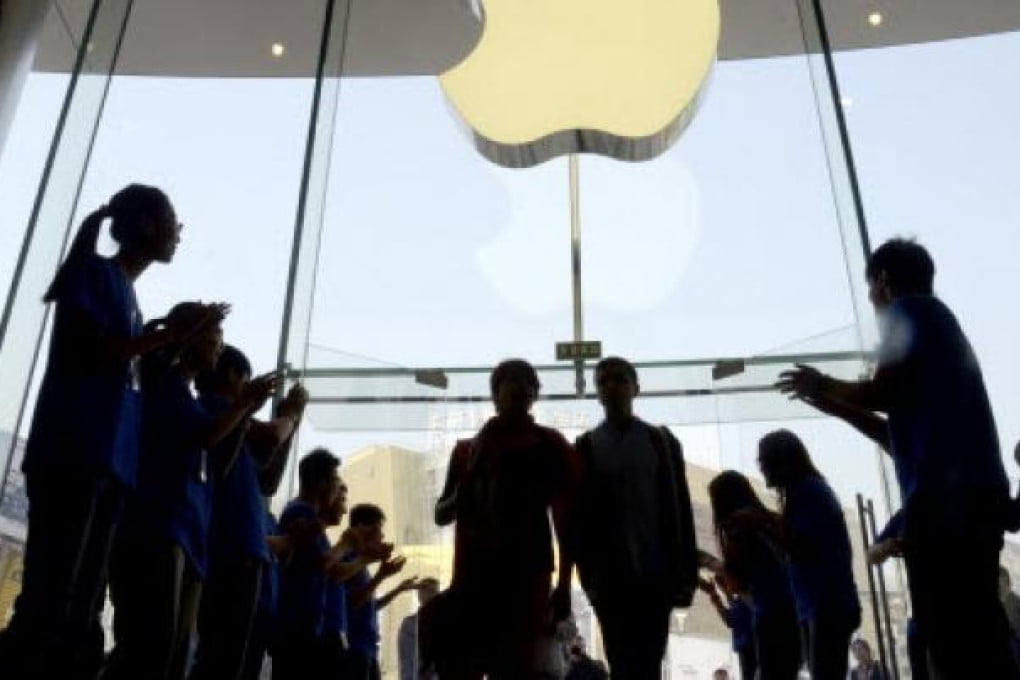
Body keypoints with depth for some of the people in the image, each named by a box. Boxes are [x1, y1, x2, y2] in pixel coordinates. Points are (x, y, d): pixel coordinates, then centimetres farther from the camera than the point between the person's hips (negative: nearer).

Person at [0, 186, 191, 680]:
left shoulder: (127, 294, 25)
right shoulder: (94, 270, 3)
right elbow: (91, 351, -10)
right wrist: (172, 334, -5)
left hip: (108, 463, 8)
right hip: (72, 453, -8)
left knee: (80, 620, 3)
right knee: (48, 606, -14)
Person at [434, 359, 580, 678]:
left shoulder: (549, 445, 7)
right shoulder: (468, 449, 16)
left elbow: (566, 517, 3)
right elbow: (442, 515, 18)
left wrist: (564, 583, -4)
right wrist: (461, 493, -5)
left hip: (525, 573, -3)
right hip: (472, 574, 4)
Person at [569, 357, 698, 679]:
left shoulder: (661, 441, 7)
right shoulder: (586, 447, 6)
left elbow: (681, 508, 3)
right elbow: (580, 513, 1)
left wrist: (686, 573, -2)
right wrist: (588, 572, -7)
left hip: (655, 574, 0)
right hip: (610, 577, 0)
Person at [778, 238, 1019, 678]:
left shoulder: (908, 310, 5)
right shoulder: (936, 320, 31)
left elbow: (885, 392, -10)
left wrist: (825, 386, 7)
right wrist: (838, 405, 33)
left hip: (945, 492, -10)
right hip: (973, 490, 10)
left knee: (953, 640, -13)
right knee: (976, 636, 8)